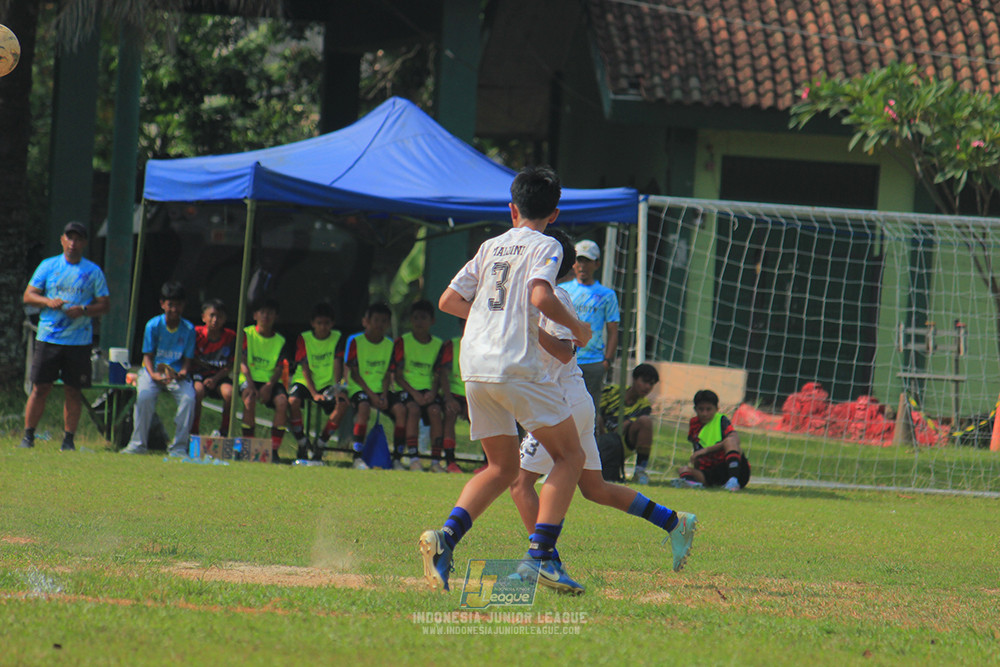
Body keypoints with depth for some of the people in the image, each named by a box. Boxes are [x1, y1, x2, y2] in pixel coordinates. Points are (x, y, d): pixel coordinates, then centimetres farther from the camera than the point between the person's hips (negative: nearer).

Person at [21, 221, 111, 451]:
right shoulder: (48, 266, 8)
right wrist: (49, 302, -12)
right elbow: (28, 296, 7)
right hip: (48, 337, 0)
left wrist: (83, 310, -13)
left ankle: (68, 439, 7)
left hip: (79, 341, 0)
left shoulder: (93, 272, 7)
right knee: (40, 387, -2)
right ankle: (28, 436, 5)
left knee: (73, 391, 0)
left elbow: (104, 304, 6)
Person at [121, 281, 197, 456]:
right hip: (153, 371, -1)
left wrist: (183, 373, -22)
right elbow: (147, 356, -2)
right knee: (144, 395, -31)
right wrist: (153, 375, -22)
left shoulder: (189, 329, 0)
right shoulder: (153, 325, -3)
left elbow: (187, 359, 1)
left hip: (177, 374, 1)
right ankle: (138, 444, -20)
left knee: (188, 398, -28)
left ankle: (179, 447, -19)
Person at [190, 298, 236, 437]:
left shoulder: (230, 337, -3)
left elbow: (230, 366, -1)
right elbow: (191, 360, -2)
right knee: (197, 391, -34)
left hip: (219, 377, 1)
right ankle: (194, 432, -20)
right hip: (198, 375, -1)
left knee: (229, 392, -30)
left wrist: (215, 379, -15)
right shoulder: (197, 334, -7)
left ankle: (224, 431, -10)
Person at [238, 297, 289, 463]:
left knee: (282, 401, -30)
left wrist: (269, 386, -18)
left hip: (271, 381, 2)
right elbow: (242, 362, -5)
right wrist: (250, 385, -21)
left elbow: (278, 369, 2)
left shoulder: (280, 341, 10)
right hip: (250, 379, -2)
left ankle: (274, 449, -25)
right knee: (249, 398, -36)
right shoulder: (247, 334, 4)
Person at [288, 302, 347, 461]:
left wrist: (337, 387, -26)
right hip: (305, 382, -1)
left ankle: (320, 445, -15)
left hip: (327, 383, 1)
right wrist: (314, 394, -23)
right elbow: (305, 369, -10)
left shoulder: (336, 338, 0)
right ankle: (303, 446, -17)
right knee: (293, 401, -34)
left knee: (342, 404, -28)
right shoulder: (304, 339, -4)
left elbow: (337, 364, -9)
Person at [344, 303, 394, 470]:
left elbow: (387, 374, 9)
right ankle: (357, 457, -35)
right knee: (364, 406, -36)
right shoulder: (355, 342, -3)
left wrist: (384, 395, -10)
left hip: (379, 389, 5)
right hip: (358, 387, -5)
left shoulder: (389, 345, 10)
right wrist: (371, 395, -16)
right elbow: (354, 374, -6)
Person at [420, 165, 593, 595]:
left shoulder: (490, 247, 20)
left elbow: (448, 301, 20)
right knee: (569, 455, 4)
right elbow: (541, 296, -16)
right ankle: (539, 556, -12)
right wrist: (576, 328, 0)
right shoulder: (545, 246, 3)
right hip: (516, 365, -6)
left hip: (474, 367, 6)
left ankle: (446, 536, -9)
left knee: (502, 468, 15)